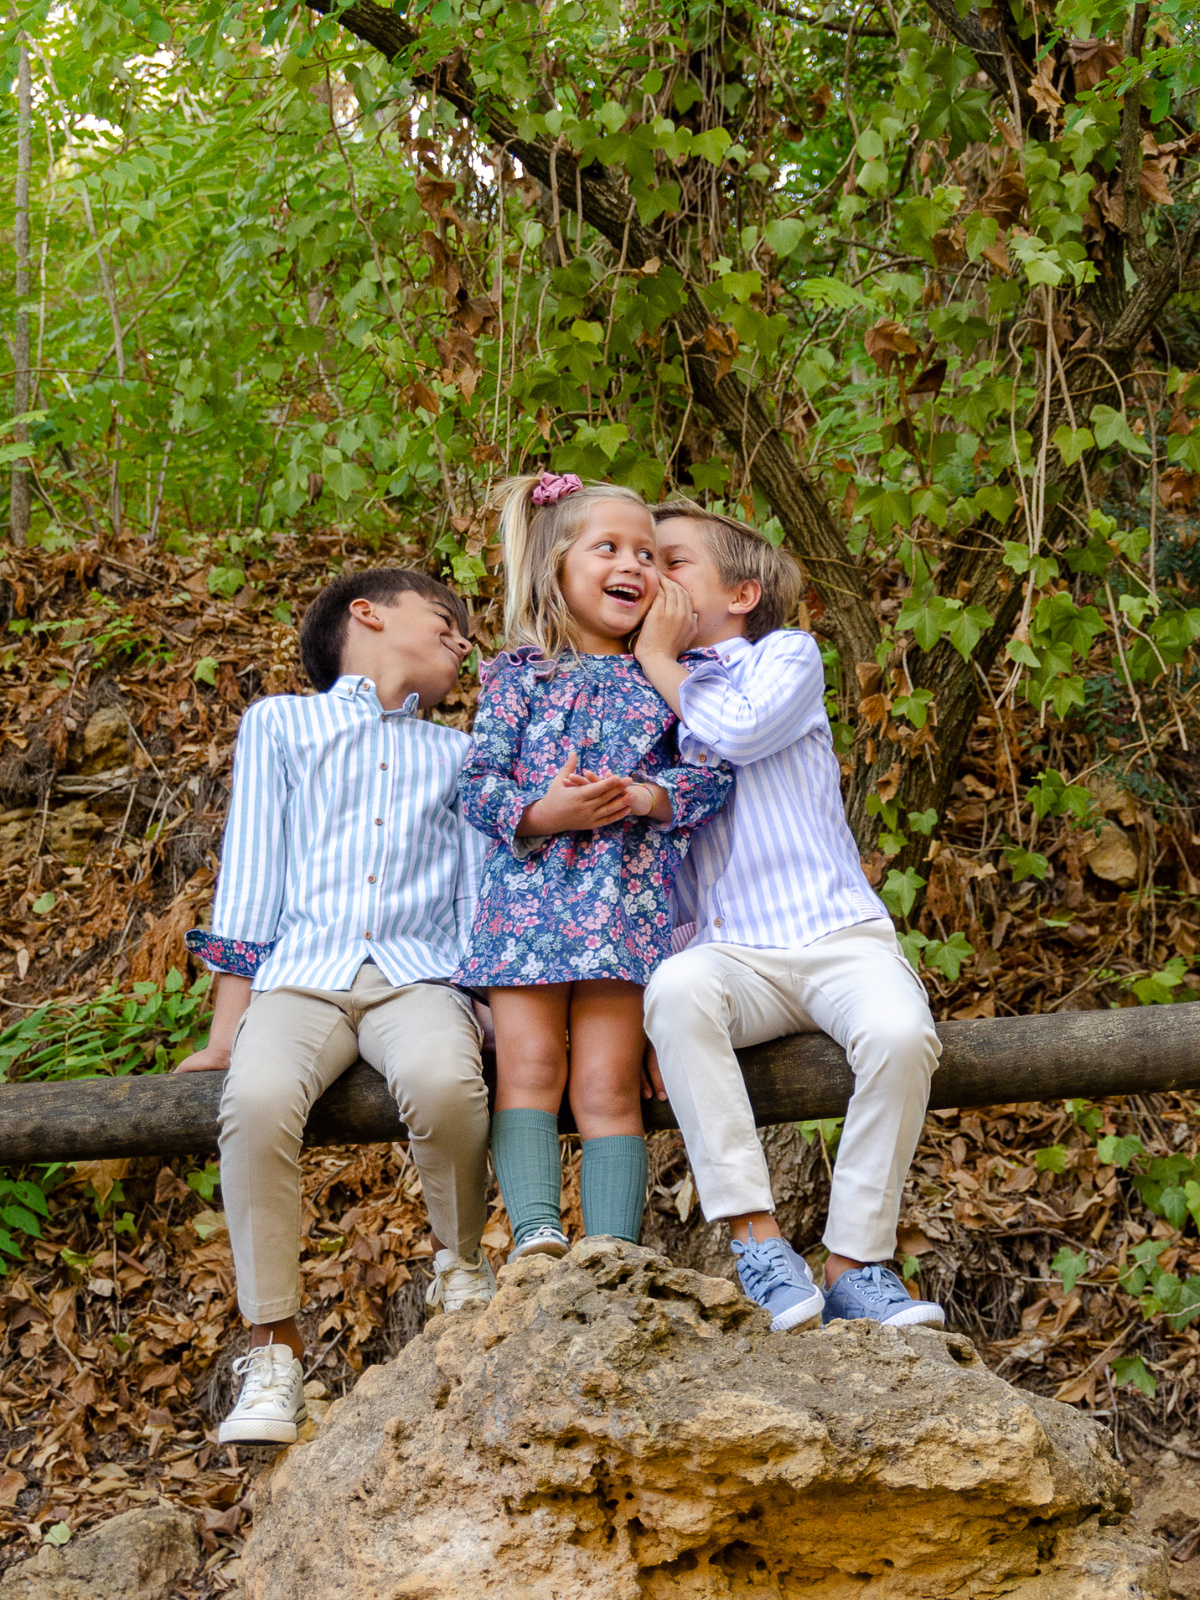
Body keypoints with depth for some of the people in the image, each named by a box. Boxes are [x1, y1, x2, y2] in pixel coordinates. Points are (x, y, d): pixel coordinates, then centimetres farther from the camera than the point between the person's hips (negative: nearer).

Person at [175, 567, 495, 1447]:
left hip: (417, 978, 1)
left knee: (443, 1081, -35)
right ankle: (275, 1351, -20)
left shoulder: (460, 755, 25)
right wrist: (226, 1033, 2)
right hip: (301, 977, -1)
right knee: (257, 1099, -34)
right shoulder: (280, 723, 18)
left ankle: (463, 1269, -5)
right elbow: (251, 882, 11)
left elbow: (480, 900, 17)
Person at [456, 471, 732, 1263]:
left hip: (628, 900, 0)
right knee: (528, 1068, -9)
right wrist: (540, 814, -16)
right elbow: (479, 780, 2)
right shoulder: (518, 674, 9)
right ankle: (536, 1233, -14)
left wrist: (645, 796, -13)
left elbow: (714, 772, 5)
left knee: (609, 1085, -6)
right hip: (529, 892, 0)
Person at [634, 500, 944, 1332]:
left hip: (841, 935, -2)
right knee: (677, 989, -34)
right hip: (733, 956, 2)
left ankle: (856, 1266, -18)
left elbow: (740, 730, -13)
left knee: (900, 1032, -33)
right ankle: (759, 1242, -31)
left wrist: (661, 661, 2)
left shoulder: (787, 654, 10)